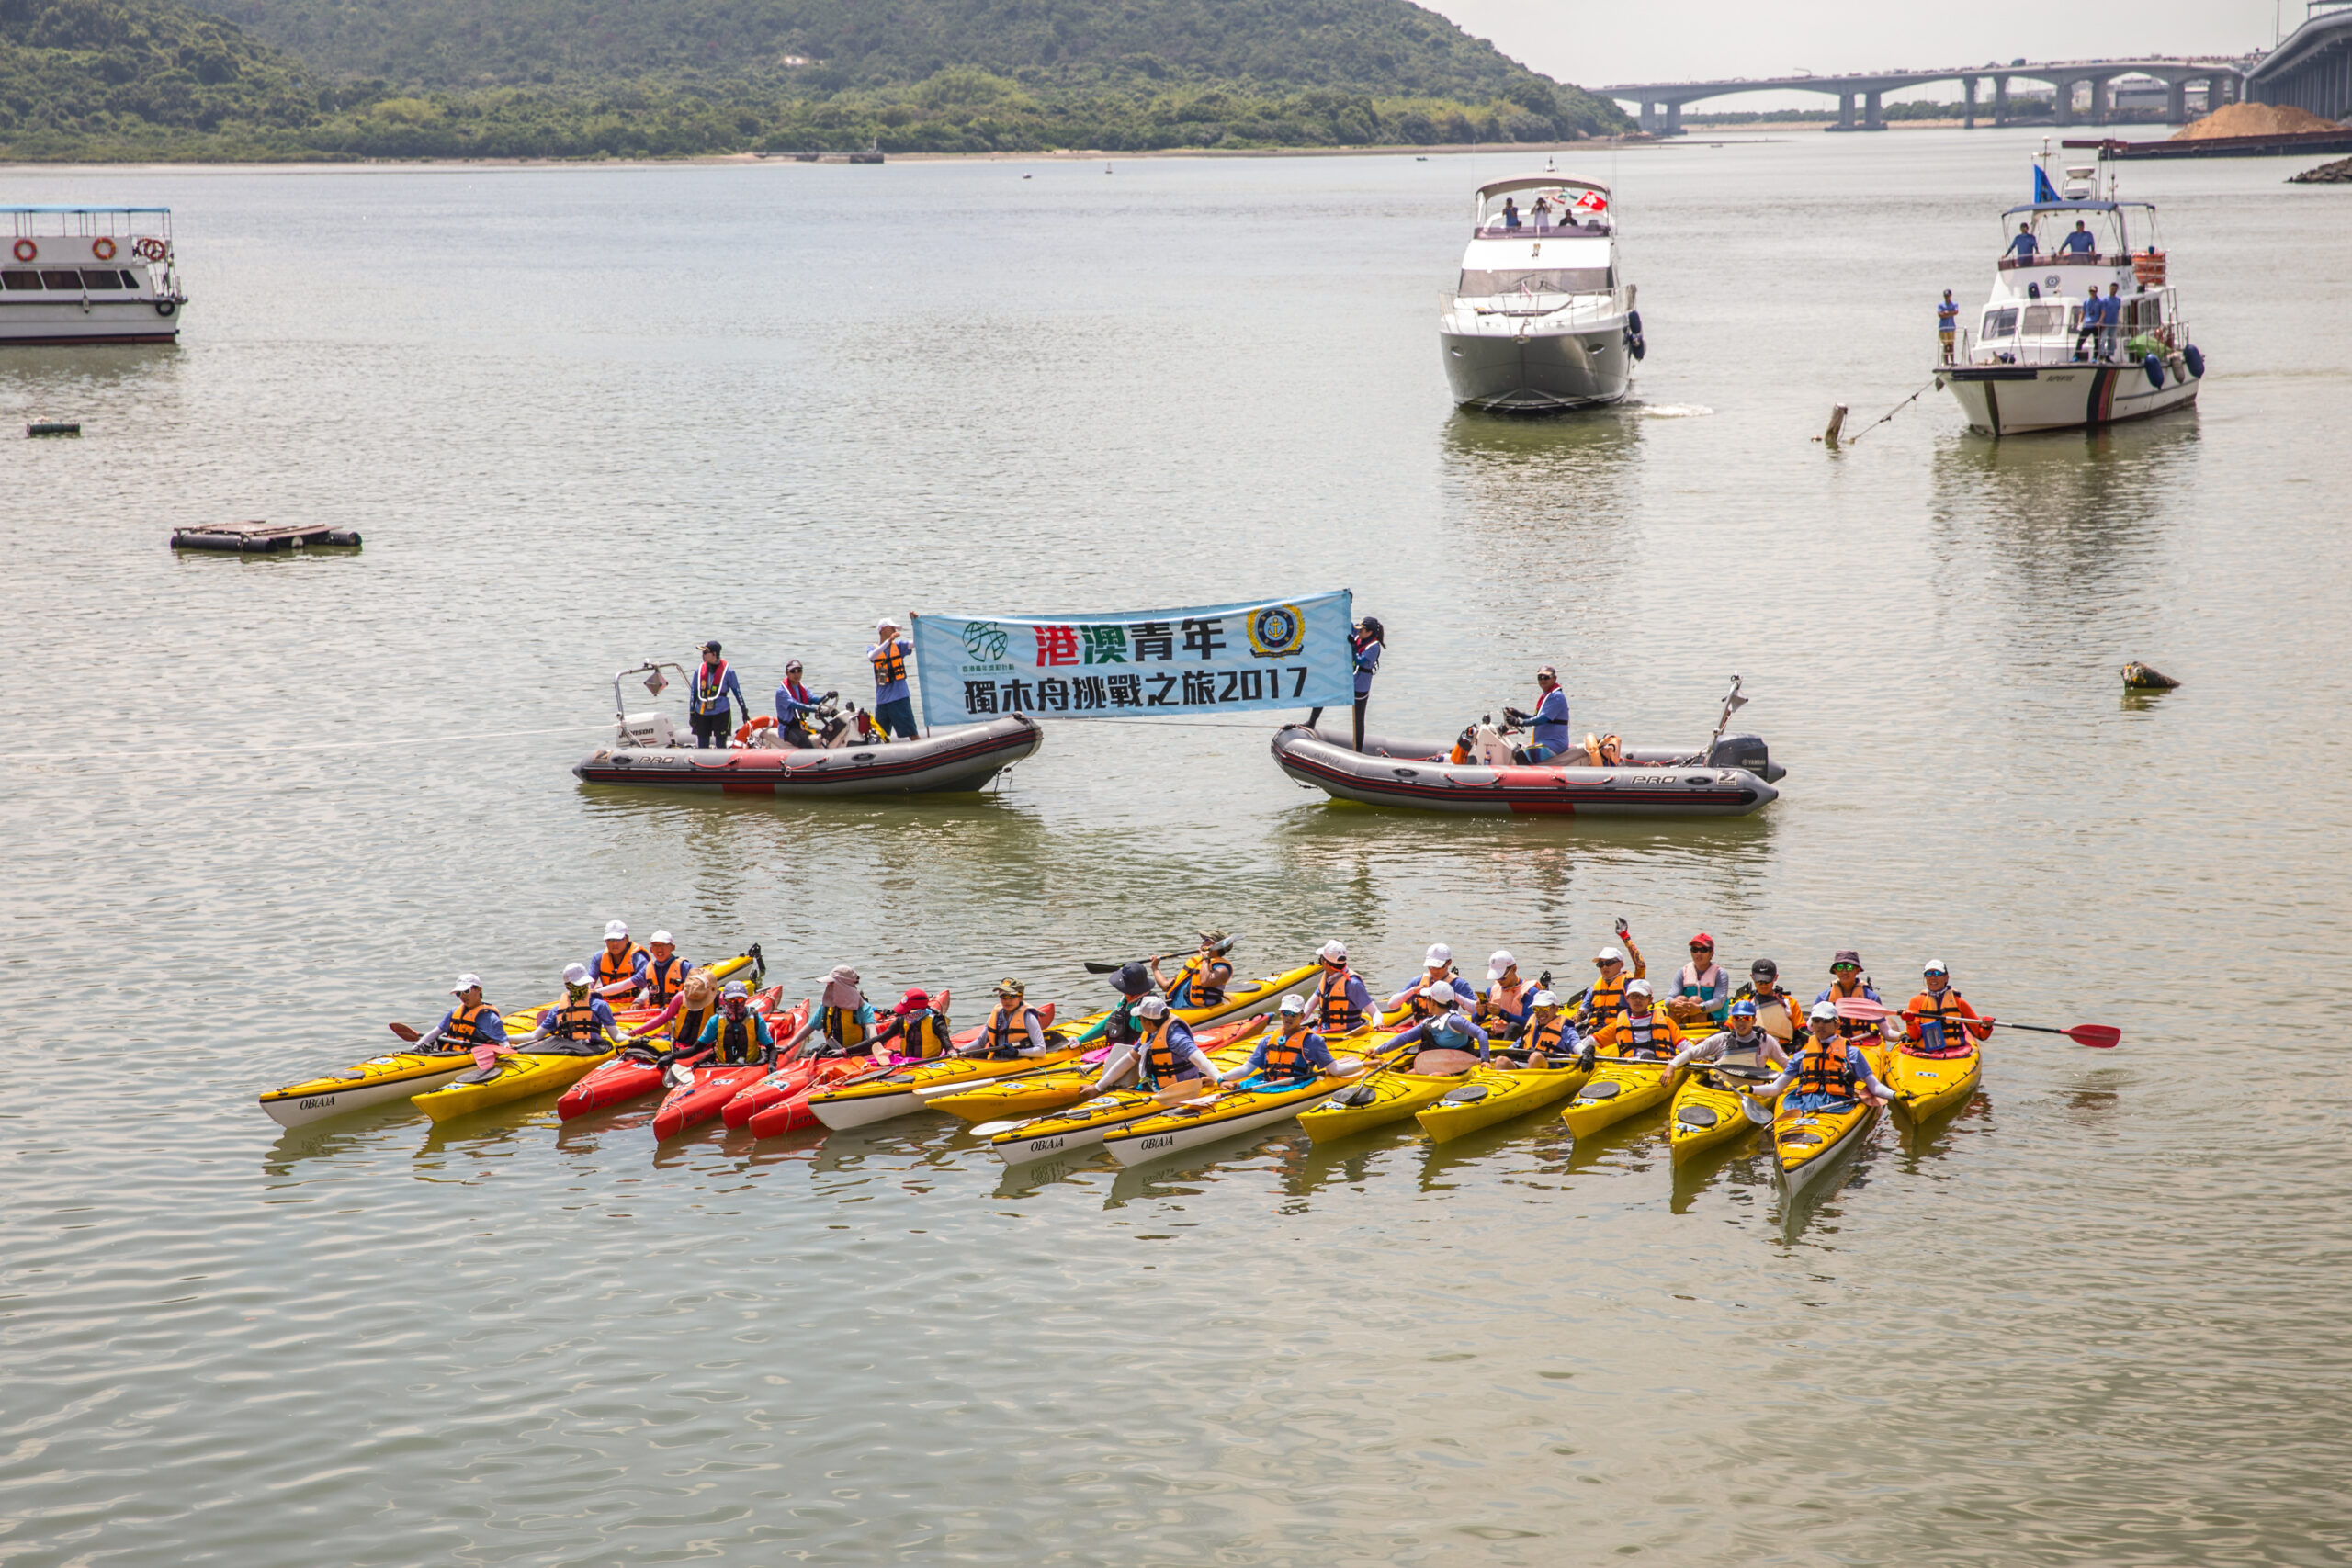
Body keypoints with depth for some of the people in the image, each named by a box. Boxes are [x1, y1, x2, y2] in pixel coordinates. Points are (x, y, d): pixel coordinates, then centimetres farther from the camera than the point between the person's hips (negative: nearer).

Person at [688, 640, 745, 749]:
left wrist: (744, 711, 4)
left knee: (721, 745, 0)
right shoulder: (699, 670, 4)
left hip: (721, 713, -3)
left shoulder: (727, 672, -6)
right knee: (702, 746, 6)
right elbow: (694, 692, 10)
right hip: (702, 713, 4)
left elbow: (737, 691, 2)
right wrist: (692, 713, 7)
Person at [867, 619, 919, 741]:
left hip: (900, 697, -1)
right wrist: (888, 641, -28)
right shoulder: (873, 648, 6)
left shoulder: (898, 645, 7)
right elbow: (872, 656, -17)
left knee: (911, 733, -6)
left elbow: (914, 643, -8)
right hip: (882, 699, 1)